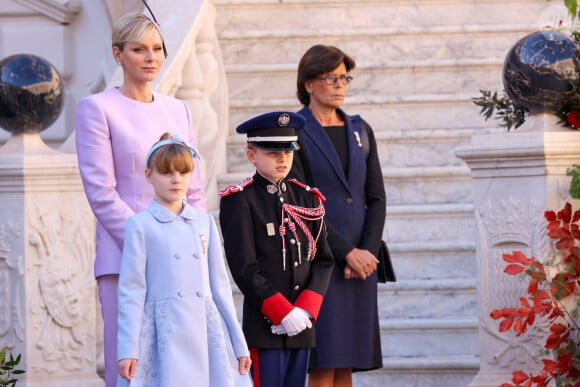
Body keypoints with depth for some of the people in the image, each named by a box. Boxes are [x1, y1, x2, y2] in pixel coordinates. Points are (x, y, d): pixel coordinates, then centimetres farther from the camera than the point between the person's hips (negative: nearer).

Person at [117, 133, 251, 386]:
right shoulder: (140, 225, 1)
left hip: (206, 331, 4)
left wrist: (239, 344, 15)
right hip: (164, 334, -4)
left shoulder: (205, 222, 13)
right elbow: (131, 291, -1)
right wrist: (127, 350, -6)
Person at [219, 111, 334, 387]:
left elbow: (323, 261, 8)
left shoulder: (307, 198, 11)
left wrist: (306, 310, -8)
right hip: (264, 325, -5)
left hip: (302, 326, 5)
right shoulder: (240, 201, -5)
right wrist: (283, 313, -16)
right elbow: (244, 270, -11)